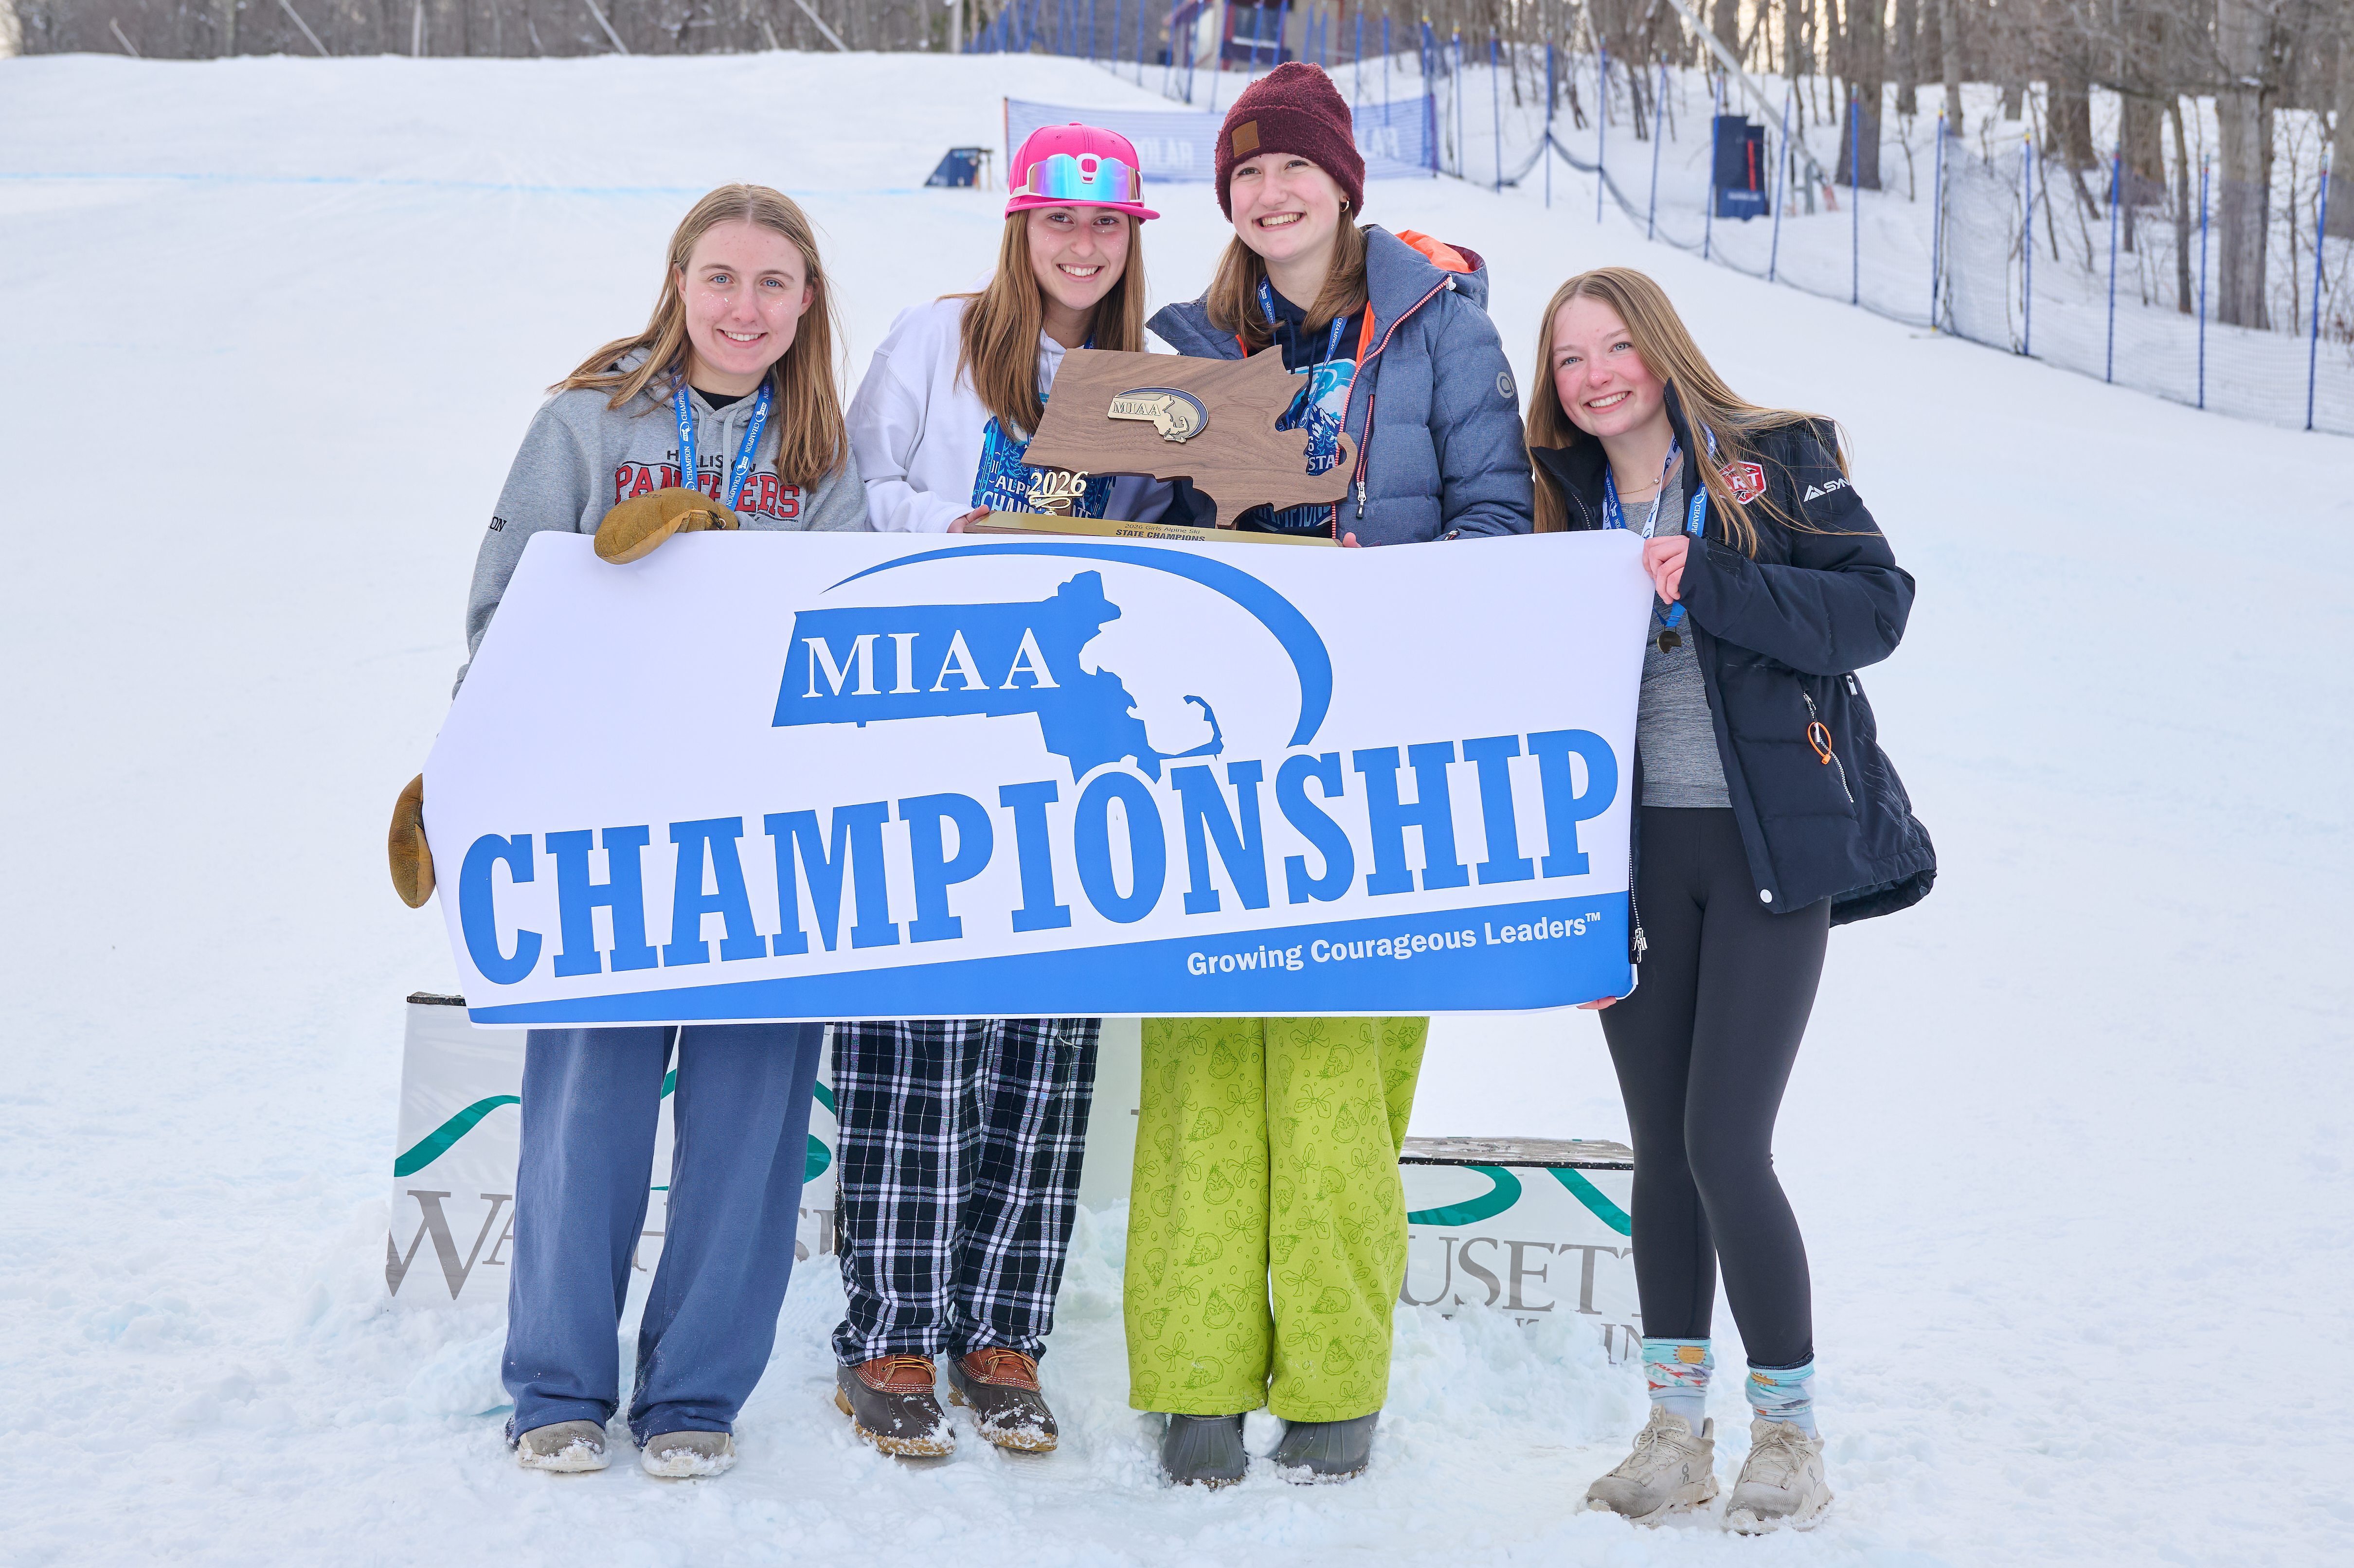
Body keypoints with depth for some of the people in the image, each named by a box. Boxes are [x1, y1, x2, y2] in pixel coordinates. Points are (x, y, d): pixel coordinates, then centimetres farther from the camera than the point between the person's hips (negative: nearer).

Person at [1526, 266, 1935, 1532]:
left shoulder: (1776, 462, 0)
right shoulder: (1569, 507, 12)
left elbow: (1877, 608, -10)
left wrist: (1707, 583, -20)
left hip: (1771, 849, -4)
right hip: (1634, 854, 4)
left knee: (1726, 1147, -10)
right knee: (1661, 1148, 7)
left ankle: (1790, 1429, 6)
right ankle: (1676, 1424, 19)